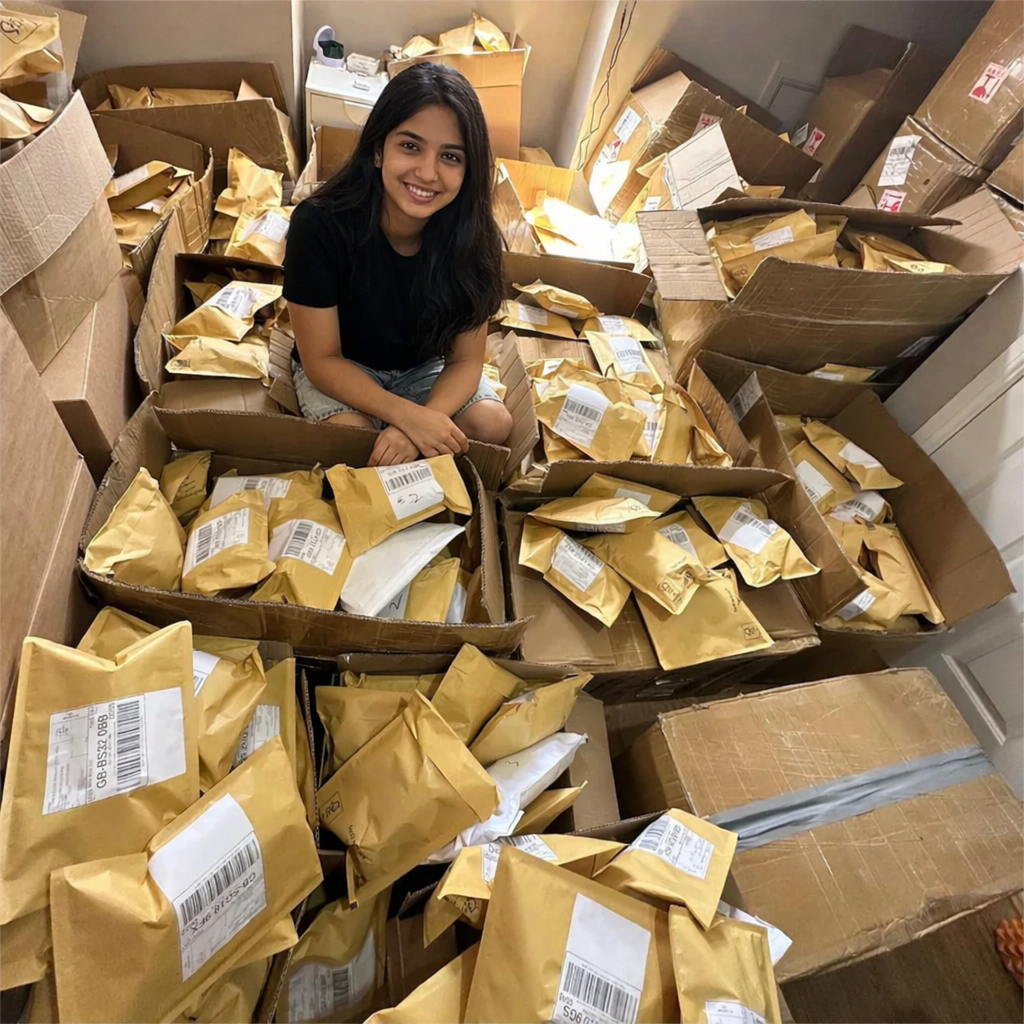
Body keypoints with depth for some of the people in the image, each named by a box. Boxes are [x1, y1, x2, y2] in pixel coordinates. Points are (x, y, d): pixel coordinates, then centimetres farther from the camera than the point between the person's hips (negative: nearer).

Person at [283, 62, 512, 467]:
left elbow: (465, 360, -15)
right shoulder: (319, 224, -27)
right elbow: (321, 360, -21)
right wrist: (411, 416, -34)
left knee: (494, 425, -18)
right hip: (338, 370, -2)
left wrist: (416, 426, -34)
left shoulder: (471, 233, -20)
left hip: (424, 366, 3)